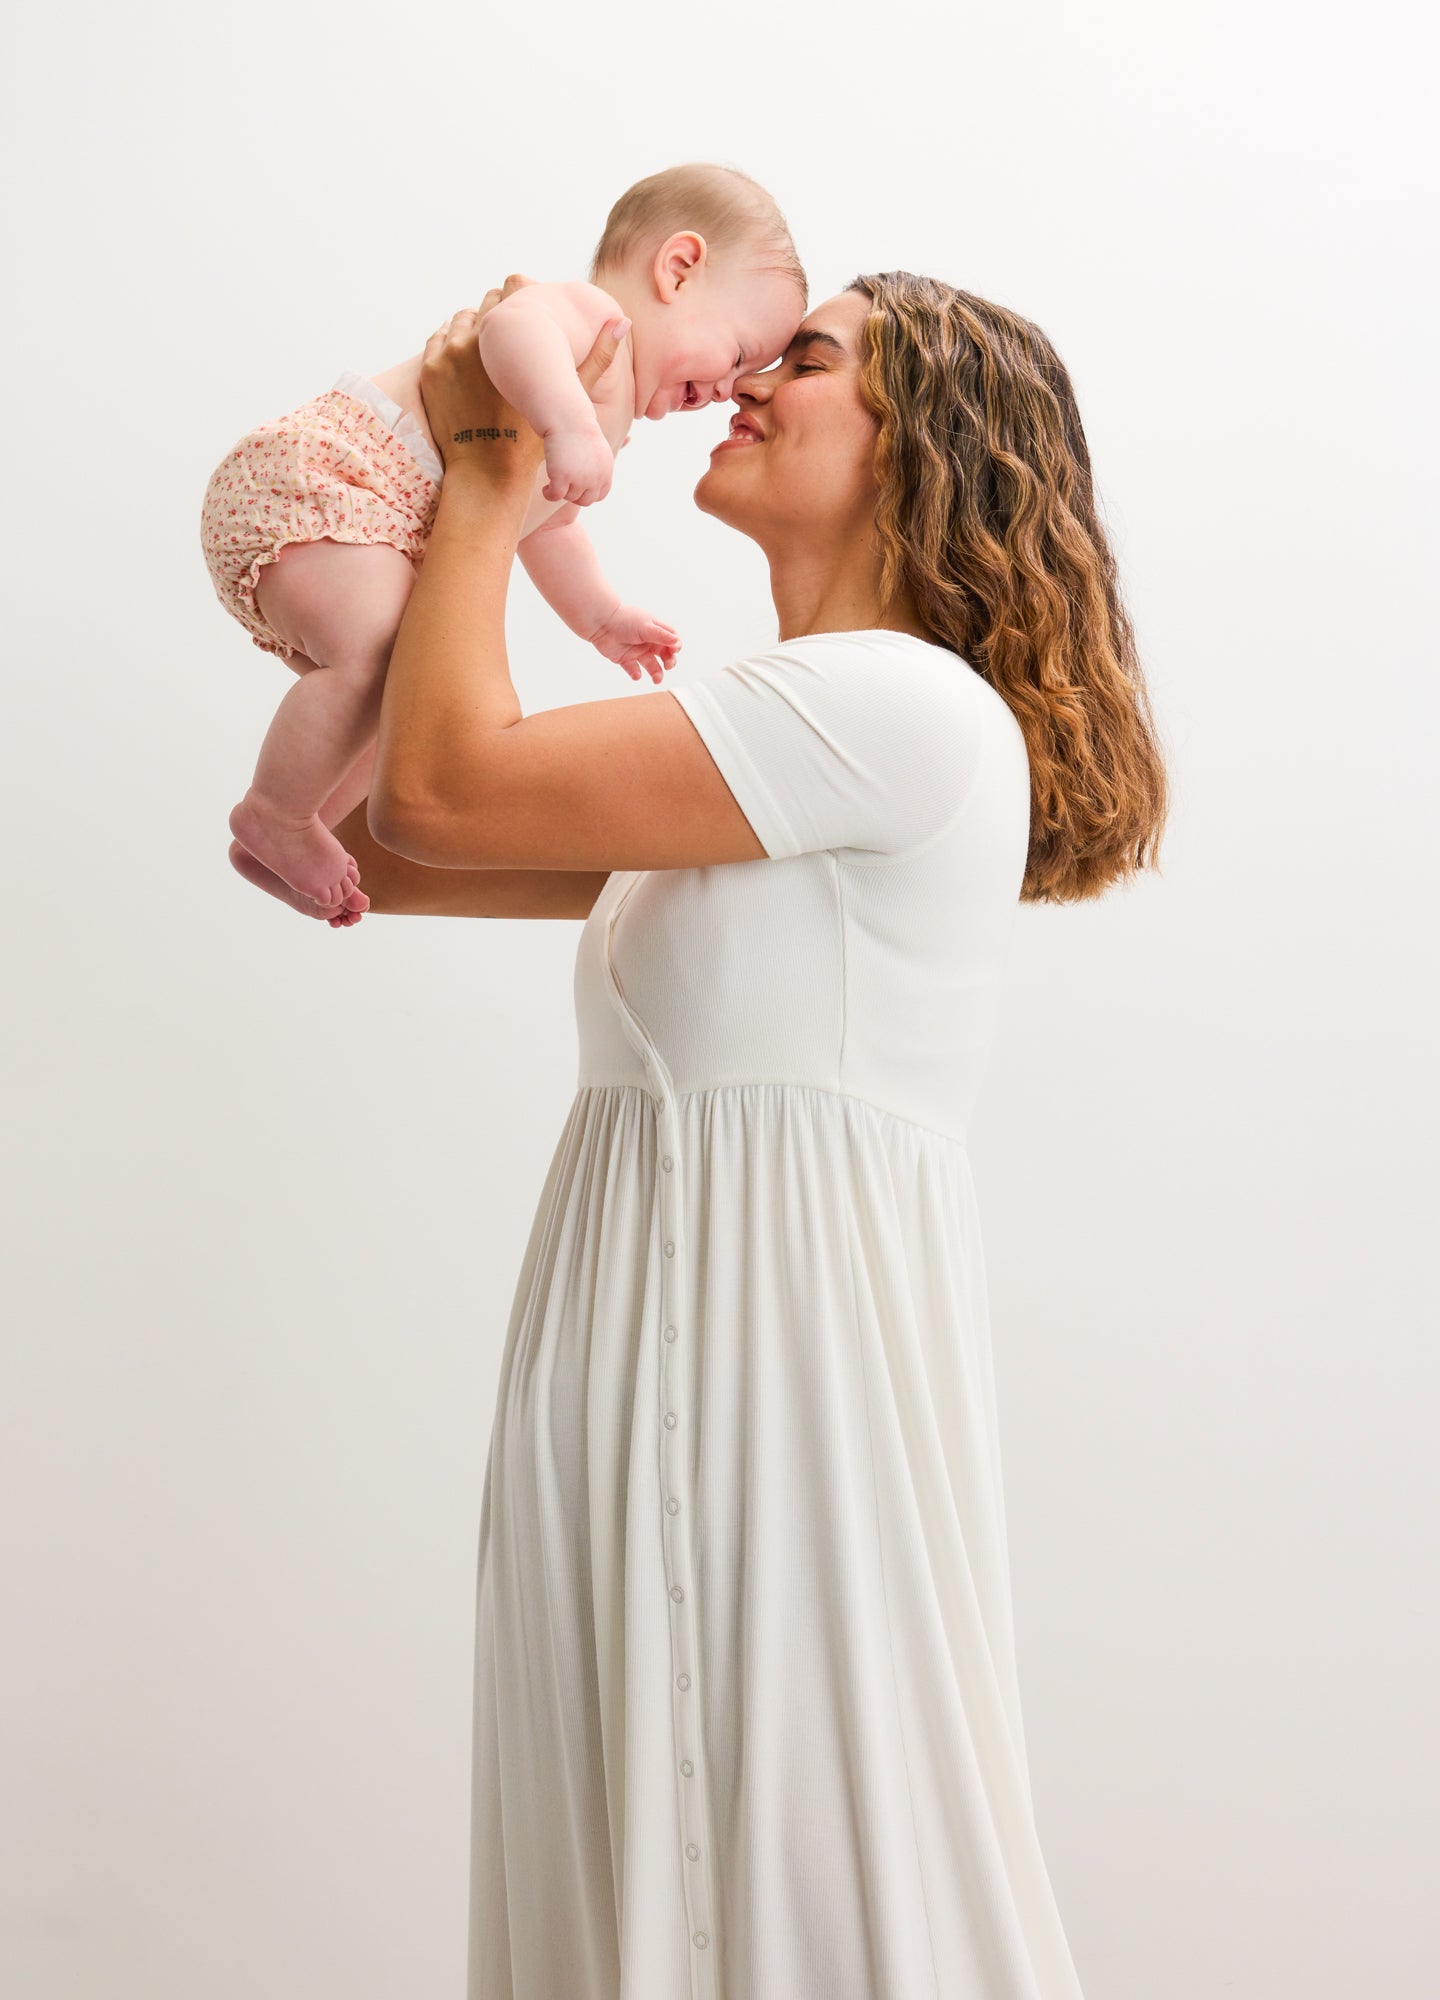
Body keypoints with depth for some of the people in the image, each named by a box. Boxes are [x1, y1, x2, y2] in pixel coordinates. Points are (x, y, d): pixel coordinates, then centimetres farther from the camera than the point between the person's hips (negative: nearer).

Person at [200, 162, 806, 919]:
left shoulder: (603, 413, 23)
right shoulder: (592, 315, -11)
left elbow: (542, 518, 36)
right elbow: (512, 323, -34)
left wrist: (598, 614, 30)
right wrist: (569, 423, -47)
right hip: (307, 474, -11)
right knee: (380, 657, -31)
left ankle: (276, 851, 35)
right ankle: (274, 818, -10)